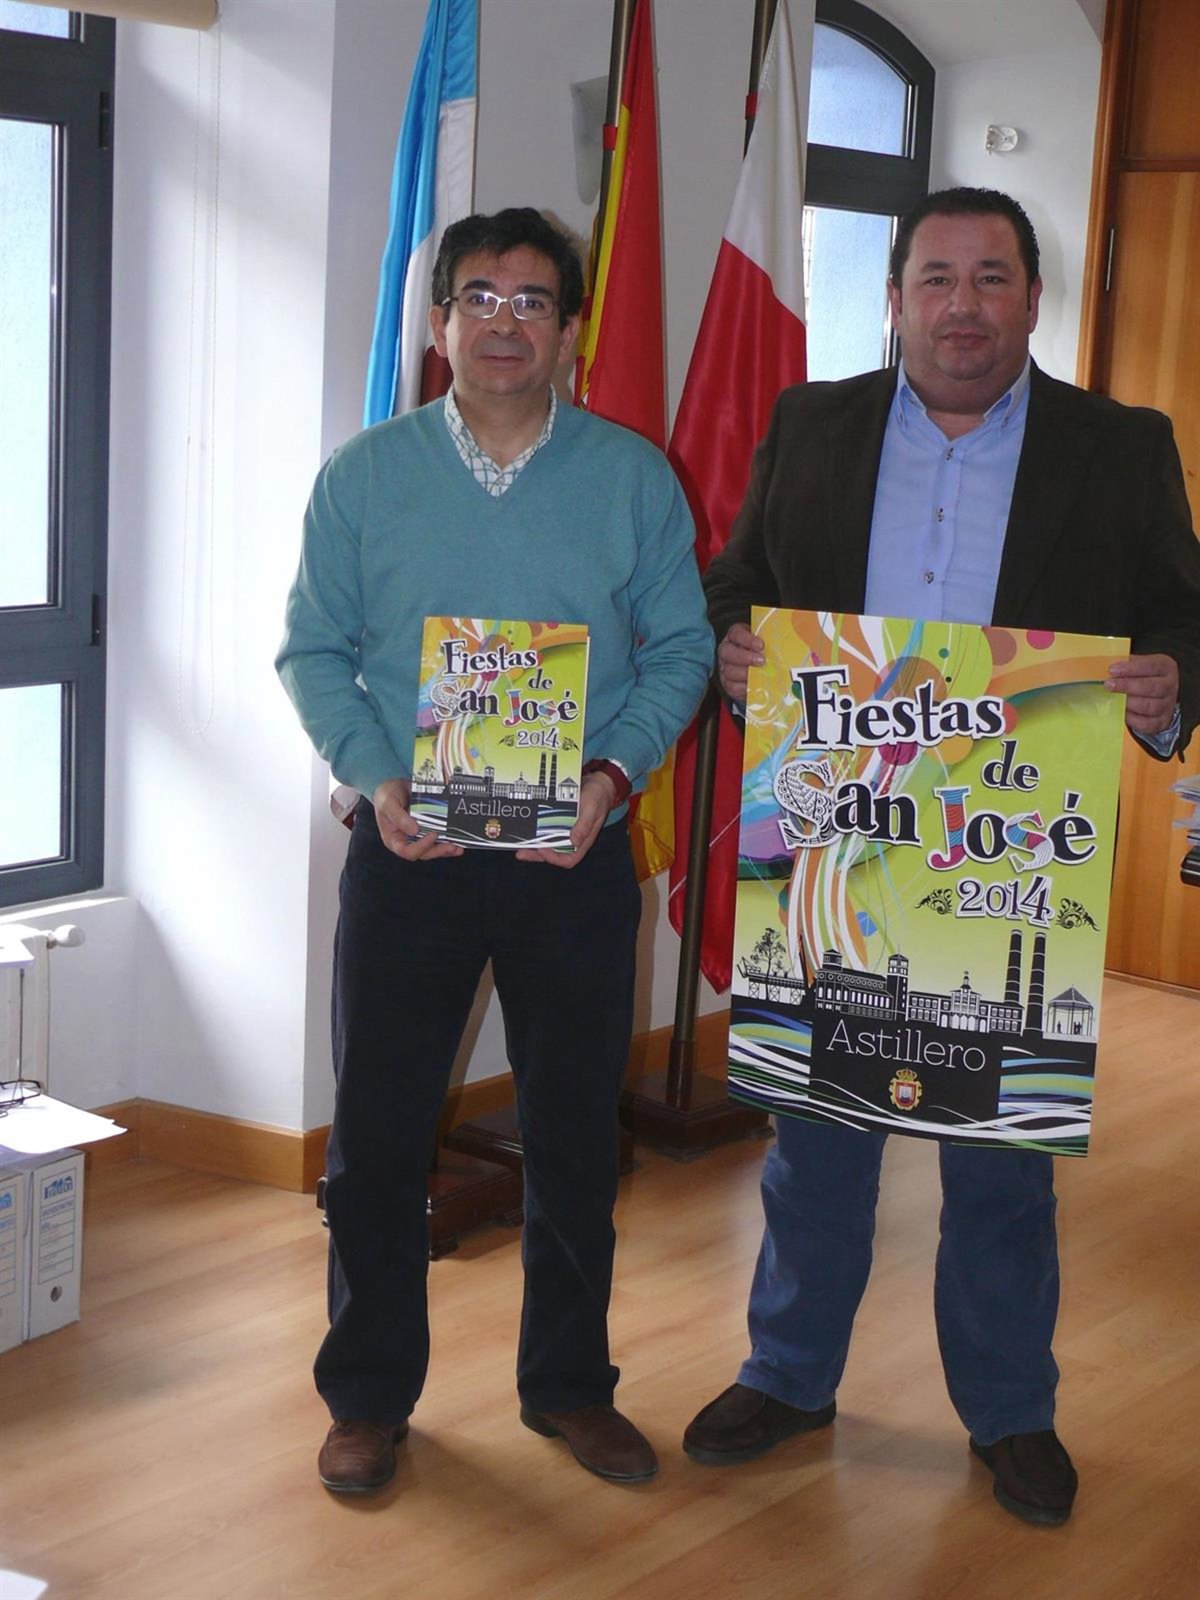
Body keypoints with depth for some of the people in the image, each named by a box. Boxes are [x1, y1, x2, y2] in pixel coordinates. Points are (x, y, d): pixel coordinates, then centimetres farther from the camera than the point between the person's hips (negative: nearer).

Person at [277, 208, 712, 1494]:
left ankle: (568, 1383, 30)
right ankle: (369, 1395, 23)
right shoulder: (365, 475, 1)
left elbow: (680, 648, 2)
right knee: (376, 1133, 6)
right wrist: (376, 776, -14)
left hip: (578, 857, 1)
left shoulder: (633, 477, 2)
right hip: (406, 855, 0)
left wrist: (613, 772, -14)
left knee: (575, 1135, 11)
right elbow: (314, 650, 2)